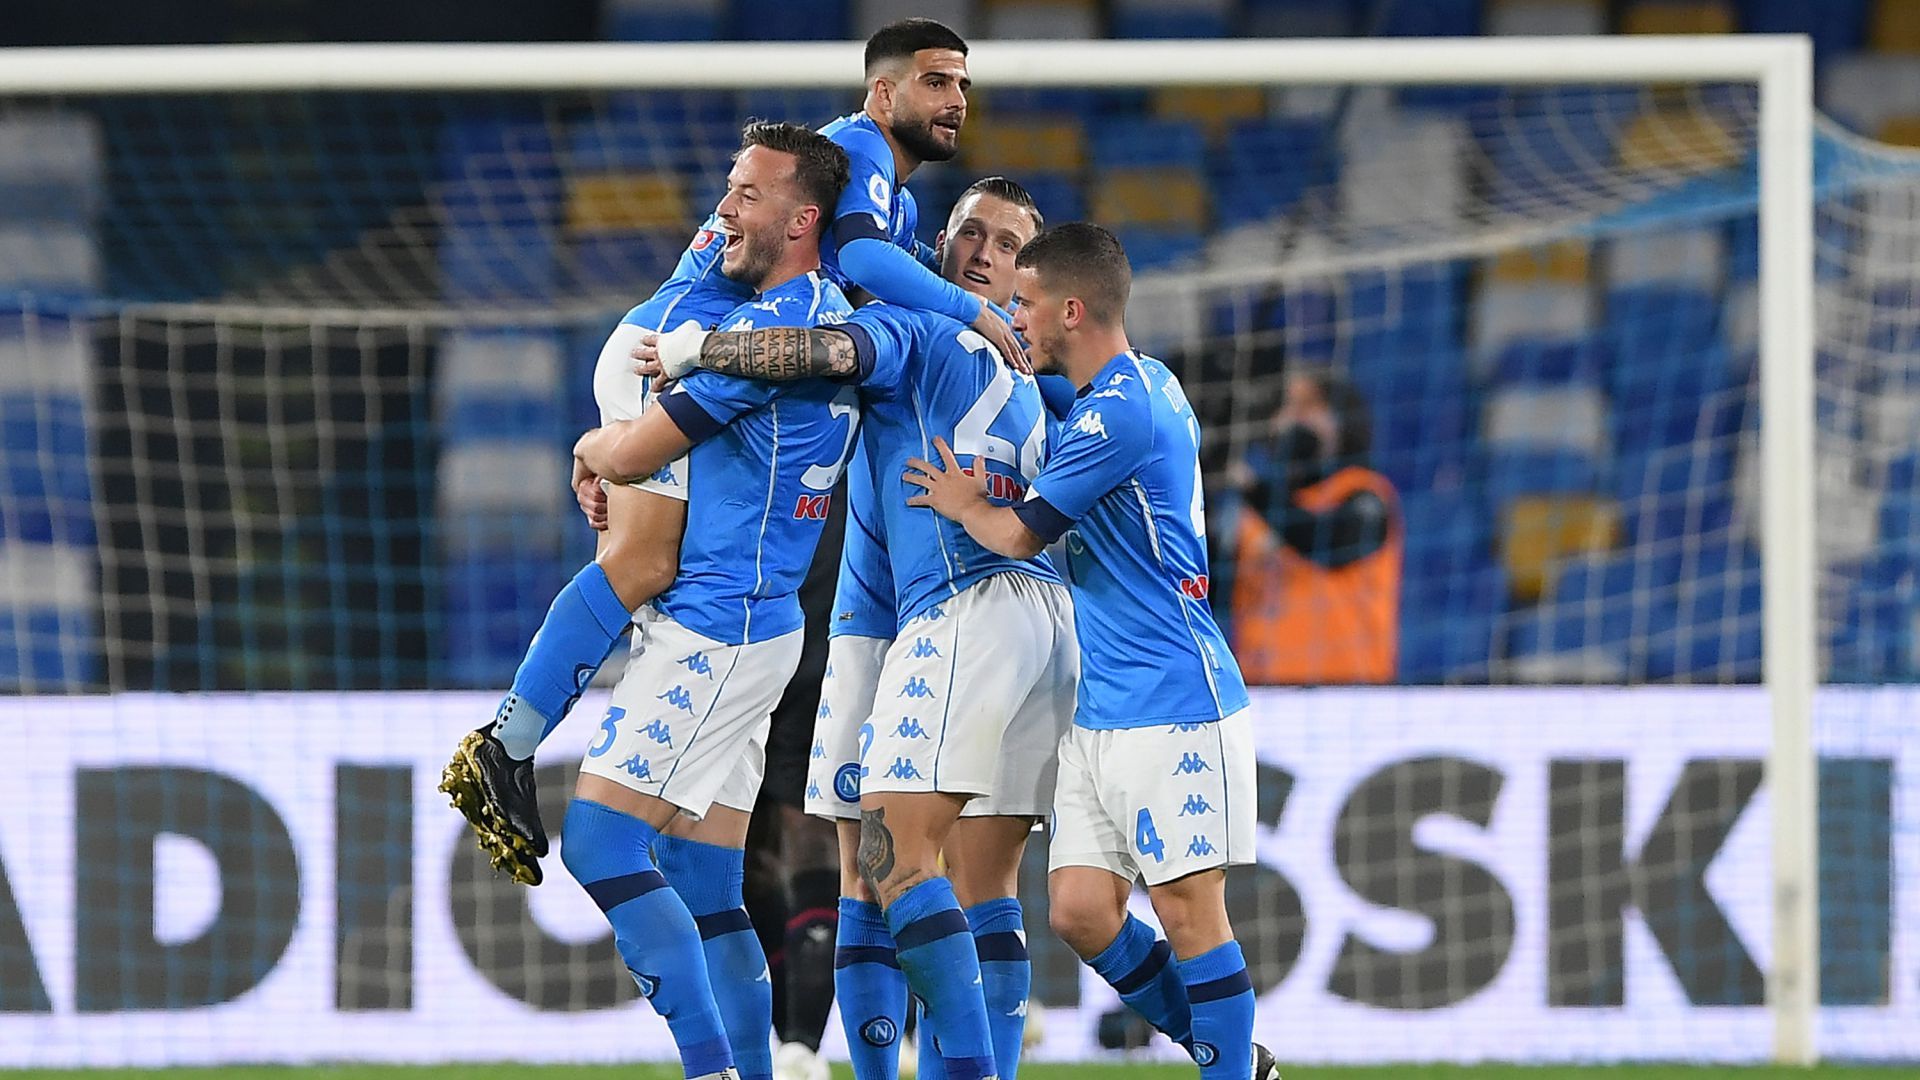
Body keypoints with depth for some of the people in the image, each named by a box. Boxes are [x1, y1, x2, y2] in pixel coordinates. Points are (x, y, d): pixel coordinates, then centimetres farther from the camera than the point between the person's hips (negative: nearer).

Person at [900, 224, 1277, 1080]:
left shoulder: (1120, 412, -16)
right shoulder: (1146, 385, 14)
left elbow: (1019, 533, -11)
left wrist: (964, 505, 9)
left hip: (1172, 705, -10)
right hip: (1100, 713, 10)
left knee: (1187, 909, -7)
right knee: (1080, 913, 5)